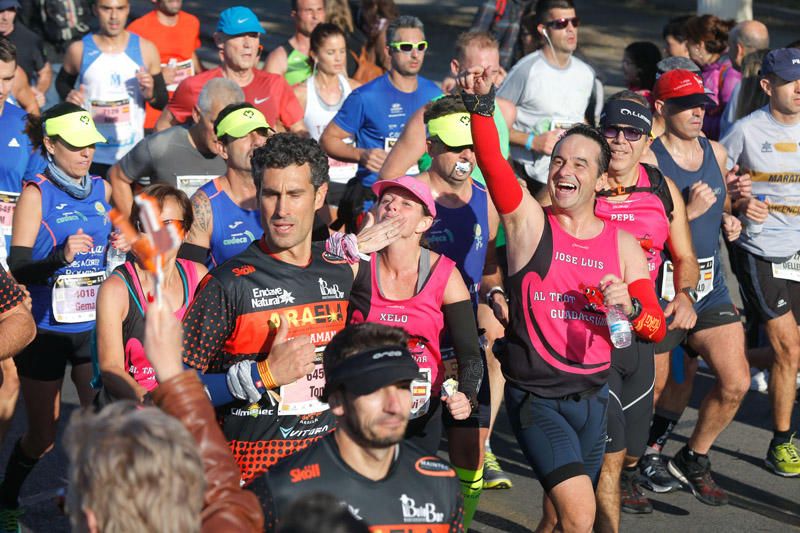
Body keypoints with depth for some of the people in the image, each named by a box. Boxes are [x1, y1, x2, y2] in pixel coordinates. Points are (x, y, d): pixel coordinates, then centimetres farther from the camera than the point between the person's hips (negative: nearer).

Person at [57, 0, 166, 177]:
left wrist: (150, 94, -15)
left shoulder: (145, 49, 1)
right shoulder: (79, 50, -1)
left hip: (133, 156, 1)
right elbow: (62, 81, 17)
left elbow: (163, 102, 8)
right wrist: (69, 96, -5)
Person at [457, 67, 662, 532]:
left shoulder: (623, 245, 7)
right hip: (535, 396, -4)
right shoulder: (530, 222, -2)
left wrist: (629, 306, -19)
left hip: (593, 397, 4)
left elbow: (657, 326, 2)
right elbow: (493, 164, -20)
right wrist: (481, 106, -35)